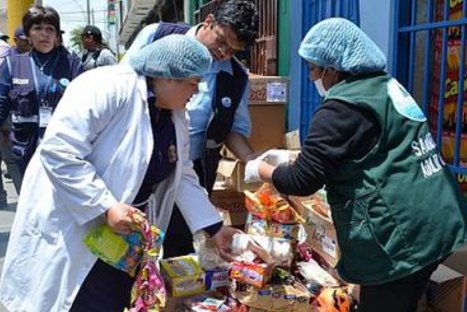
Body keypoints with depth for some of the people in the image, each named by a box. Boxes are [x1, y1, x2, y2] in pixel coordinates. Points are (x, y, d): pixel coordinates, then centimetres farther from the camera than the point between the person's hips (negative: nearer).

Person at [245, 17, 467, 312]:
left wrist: (260, 170, 3)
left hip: (400, 235, -9)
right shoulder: (386, 86, 12)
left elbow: (303, 181, -14)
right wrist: (290, 157, 21)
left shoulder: (341, 108, -16)